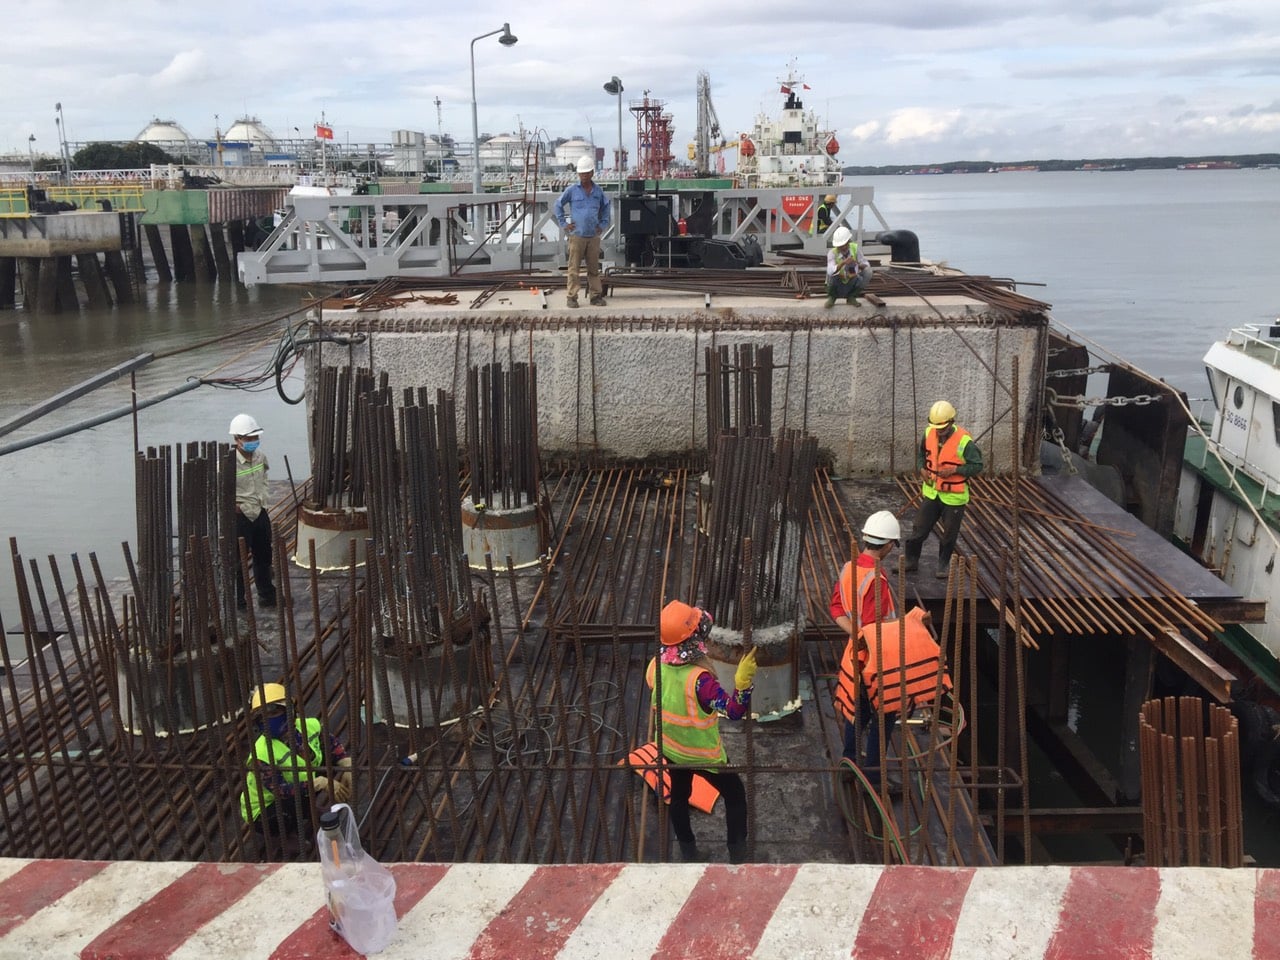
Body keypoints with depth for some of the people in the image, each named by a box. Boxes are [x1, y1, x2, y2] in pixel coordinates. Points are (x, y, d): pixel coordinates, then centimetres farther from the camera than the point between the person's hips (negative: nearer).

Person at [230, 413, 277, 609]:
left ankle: (267, 595, 34)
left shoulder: (260, 457, 0)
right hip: (240, 517, -7)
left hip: (260, 513, 7)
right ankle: (238, 602, 16)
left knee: (264, 557, 19)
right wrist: (233, 505, -17)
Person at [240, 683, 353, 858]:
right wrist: (321, 783, -38)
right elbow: (281, 791, -35)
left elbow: (333, 744, 4)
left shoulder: (309, 726, -13)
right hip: (264, 812, -8)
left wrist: (347, 769, -12)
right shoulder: (261, 754, -33)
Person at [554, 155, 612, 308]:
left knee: (594, 268, 8)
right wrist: (564, 224, 2)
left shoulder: (598, 191, 8)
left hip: (594, 237, 3)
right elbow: (558, 205, 7)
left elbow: (606, 207, 23)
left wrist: (603, 224, 12)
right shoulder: (572, 190, -1)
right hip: (577, 236, -3)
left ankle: (596, 295, 14)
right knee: (573, 268, -2)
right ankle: (571, 297, 1)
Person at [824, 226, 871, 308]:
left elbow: (867, 265, -12)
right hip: (837, 288, -2)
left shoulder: (855, 248, -14)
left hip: (851, 286, 2)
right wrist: (843, 262, -54)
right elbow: (830, 272, -39)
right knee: (832, 274, -33)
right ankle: (831, 298, -4)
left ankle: (851, 298, -1)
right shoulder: (832, 253, -23)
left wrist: (859, 265, -34)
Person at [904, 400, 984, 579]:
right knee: (919, 529, 9)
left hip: (953, 497, -4)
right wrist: (922, 468, -5)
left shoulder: (964, 441, -21)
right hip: (931, 492, 4)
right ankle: (911, 561, 25)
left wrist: (955, 470, -24)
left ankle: (943, 565, 30)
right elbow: (921, 453, 14)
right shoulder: (929, 433, -5)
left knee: (949, 534, 12)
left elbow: (977, 466, -14)